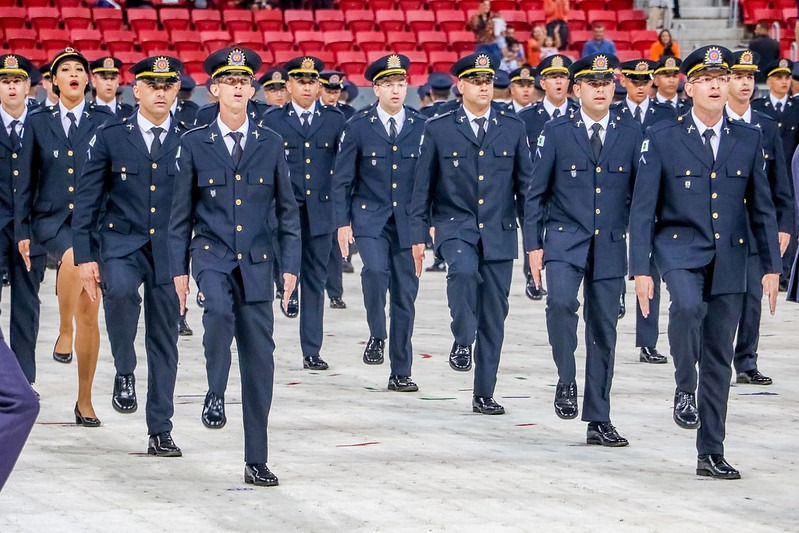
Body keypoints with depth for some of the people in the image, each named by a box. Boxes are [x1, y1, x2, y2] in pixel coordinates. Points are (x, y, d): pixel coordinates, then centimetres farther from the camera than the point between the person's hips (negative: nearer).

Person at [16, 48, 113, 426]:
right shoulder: (38, 122, 7)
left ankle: (85, 400, 11)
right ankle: (64, 331, -18)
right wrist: (22, 229, 1)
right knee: (73, 257, -38)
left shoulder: (104, 120, 5)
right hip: (52, 219, -1)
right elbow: (26, 180, 8)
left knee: (89, 312, 1)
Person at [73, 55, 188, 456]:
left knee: (164, 342, 4)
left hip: (169, 249, 2)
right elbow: (86, 199, 1)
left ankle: (160, 432, 14)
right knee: (120, 290, -34)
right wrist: (84, 256, -7)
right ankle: (124, 372, -11)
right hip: (120, 243, -2)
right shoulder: (110, 137, 1)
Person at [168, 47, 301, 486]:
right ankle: (215, 393, -12)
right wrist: (178, 268, 1)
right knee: (219, 310, -35)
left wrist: (290, 264, 1)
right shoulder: (195, 144, 2)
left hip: (255, 262, 2)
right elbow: (181, 211, 6)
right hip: (211, 254, -2)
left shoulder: (270, 144, 6)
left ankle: (256, 460, 8)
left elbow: (287, 208, 9)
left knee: (259, 359, 1)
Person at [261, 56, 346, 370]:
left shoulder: (335, 120, 9)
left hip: (320, 211, 1)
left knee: (315, 281, 4)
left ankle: (312, 352, 10)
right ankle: (287, 286, -13)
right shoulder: (273, 120, 6)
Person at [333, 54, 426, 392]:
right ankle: (377, 335, -5)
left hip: (408, 222, 2)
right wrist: (343, 222, -4)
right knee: (375, 269, -29)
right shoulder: (358, 127, 1)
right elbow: (342, 180, 3)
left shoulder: (422, 127, 4)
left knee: (405, 295, 4)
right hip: (370, 219, -2)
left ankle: (401, 373, 12)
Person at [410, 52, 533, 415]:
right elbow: (423, 187, 5)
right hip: (455, 225, -2)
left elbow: (525, 182, 9)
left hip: (499, 232, 2)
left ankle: (484, 394, 13)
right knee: (463, 270, -35)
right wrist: (418, 236, -1)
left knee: (494, 315, 4)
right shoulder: (439, 129, 2)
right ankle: (462, 342, -15)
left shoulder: (512, 128, 7)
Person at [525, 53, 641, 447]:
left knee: (604, 331, 5)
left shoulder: (631, 135, 6)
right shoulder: (556, 133, 1)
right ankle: (566, 380, -10)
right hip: (565, 240, -2)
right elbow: (536, 193, 3)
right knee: (560, 301, -29)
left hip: (610, 246, 2)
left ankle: (599, 421, 12)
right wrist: (533, 245, -4)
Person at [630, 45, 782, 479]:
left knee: (719, 359, 5)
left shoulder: (748, 139, 6)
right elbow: (642, 209, -3)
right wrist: (641, 269, -10)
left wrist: (771, 266, 5)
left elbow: (762, 208, 11)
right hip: (680, 248, -3)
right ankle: (684, 388, -11)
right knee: (687, 305, -35)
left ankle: (711, 453, 13)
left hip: (729, 258, 3)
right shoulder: (662, 138, -2)